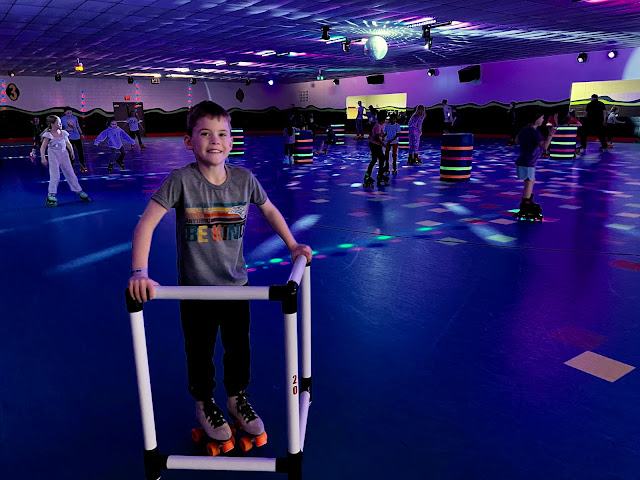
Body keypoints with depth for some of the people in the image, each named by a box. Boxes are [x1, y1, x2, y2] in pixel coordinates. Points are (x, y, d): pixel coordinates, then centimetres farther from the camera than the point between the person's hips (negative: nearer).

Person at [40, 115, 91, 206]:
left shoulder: (63, 133, 4)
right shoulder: (48, 135, -10)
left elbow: (68, 143, 16)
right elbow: (43, 147, -11)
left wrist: (71, 151, 4)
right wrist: (43, 158, -21)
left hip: (64, 155, 5)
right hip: (53, 157, -5)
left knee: (71, 174, 10)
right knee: (55, 176, -9)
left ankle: (79, 191, 20)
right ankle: (51, 196, -1)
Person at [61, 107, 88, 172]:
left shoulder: (75, 118, 7)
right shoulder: (62, 119, -3)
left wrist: (81, 134, 18)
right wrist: (67, 130, -16)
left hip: (77, 137, 3)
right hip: (69, 138, -3)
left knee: (80, 151, 5)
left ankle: (82, 164, 21)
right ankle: (71, 165, 13)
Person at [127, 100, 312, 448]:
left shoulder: (244, 179, -9)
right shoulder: (180, 180, -18)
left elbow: (269, 210, 9)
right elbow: (146, 223, -20)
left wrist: (292, 245, 7)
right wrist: (140, 273, -30)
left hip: (236, 284, 3)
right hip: (195, 289, -2)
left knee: (239, 347, 18)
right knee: (200, 352, 16)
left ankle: (237, 398, 44)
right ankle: (204, 403, 43)